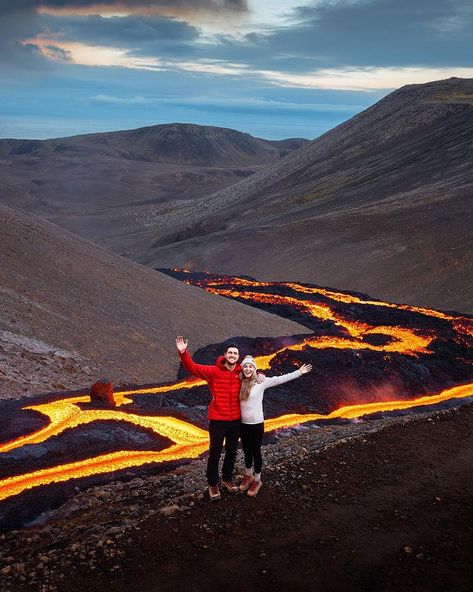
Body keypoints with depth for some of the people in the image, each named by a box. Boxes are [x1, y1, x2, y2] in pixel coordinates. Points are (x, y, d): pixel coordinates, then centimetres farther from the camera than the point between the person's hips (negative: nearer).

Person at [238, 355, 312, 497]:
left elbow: (280, 379, -14)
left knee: (256, 452, 10)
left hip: (256, 424, -4)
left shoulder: (261, 381, -11)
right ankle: (248, 476, 39)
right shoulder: (239, 382, -1)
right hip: (242, 424, 4)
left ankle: (257, 480, 27)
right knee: (247, 452, 19)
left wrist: (298, 372, -17)